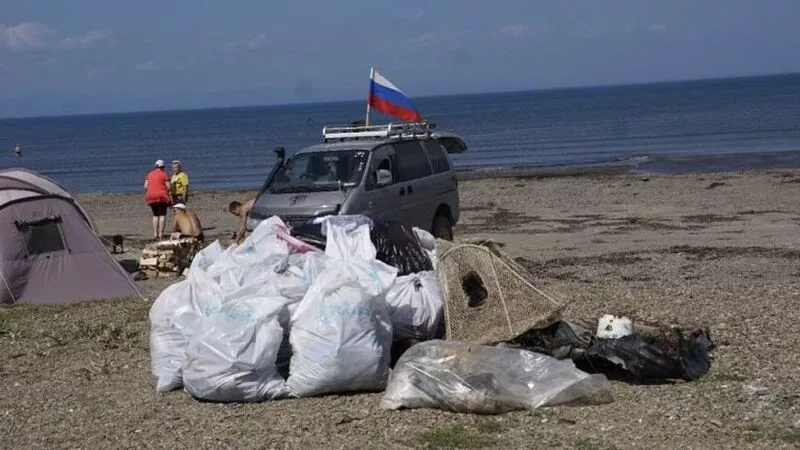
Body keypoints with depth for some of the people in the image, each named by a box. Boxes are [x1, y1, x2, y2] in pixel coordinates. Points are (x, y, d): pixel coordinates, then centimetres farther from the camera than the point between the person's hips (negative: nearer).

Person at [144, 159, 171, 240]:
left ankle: (155, 234, 8)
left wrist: (146, 195, 18)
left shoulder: (150, 174, 12)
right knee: (162, 215, -2)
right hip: (162, 197, -5)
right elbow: (168, 187, -7)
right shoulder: (164, 173, -2)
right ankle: (160, 234, -11)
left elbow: (145, 186, 5)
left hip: (151, 196, 5)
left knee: (155, 215, 14)